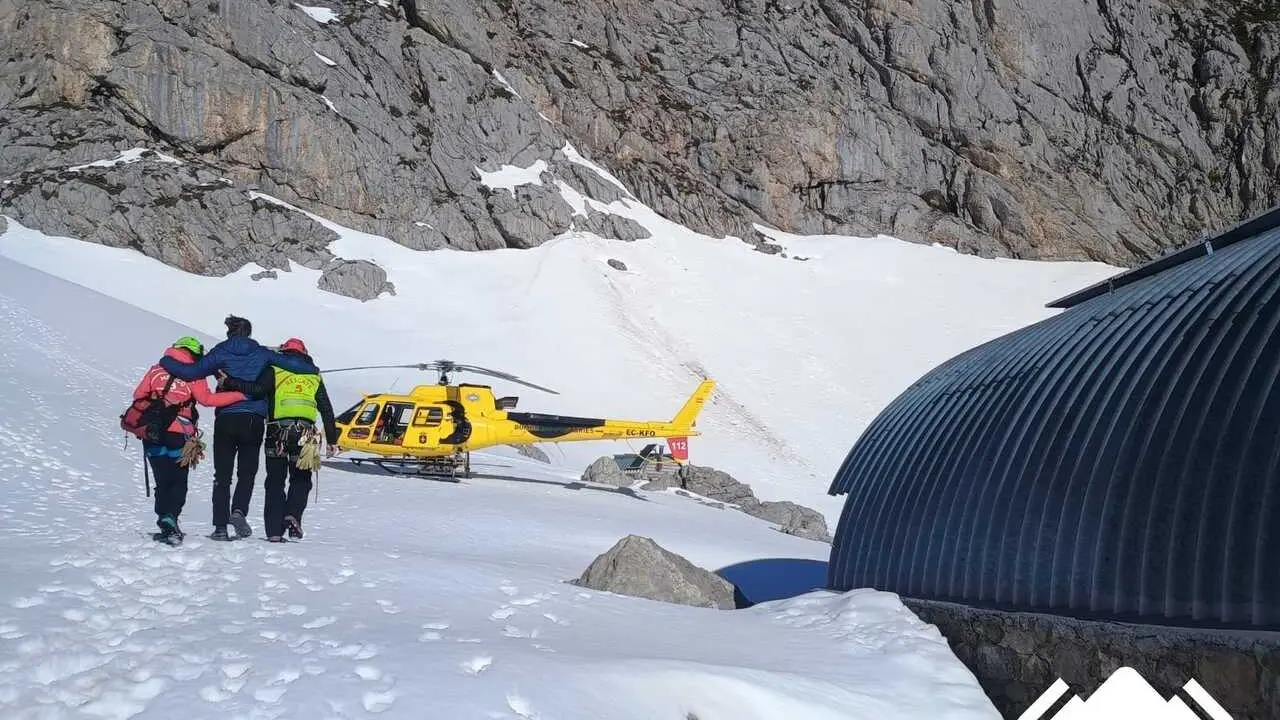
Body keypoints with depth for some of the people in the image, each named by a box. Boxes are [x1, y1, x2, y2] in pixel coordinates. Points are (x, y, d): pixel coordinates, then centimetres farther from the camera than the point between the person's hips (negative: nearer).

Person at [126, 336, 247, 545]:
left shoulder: (156, 369, 11)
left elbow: (138, 395, 9)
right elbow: (207, 399, -15)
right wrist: (240, 395, -12)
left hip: (151, 434, 4)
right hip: (178, 435, -3)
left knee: (163, 482, 12)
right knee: (178, 483, 6)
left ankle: (166, 523, 3)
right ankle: (170, 519, -15)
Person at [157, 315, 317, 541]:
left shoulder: (220, 353, 2)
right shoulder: (261, 353, 5)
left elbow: (192, 371, -7)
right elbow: (292, 363, 3)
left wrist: (166, 361, 9)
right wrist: (311, 368, 23)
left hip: (225, 420, 0)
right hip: (253, 420, 0)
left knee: (222, 476, 7)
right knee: (247, 473, 10)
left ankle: (220, 526, 4)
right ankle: (238, 511, -14)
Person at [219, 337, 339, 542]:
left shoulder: (274, 370, 8)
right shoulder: (314, 375, 17)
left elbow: (257, 389, -11)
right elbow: (327, 410, 14)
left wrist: (228, 382, -2)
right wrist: (332, 440, 16)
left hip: (278, 433, -1)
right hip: (305, 432, 1)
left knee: (275, 482, 8)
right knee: (301, 480, 15)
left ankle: (274, 531, 3)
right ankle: (293, 515, -9)